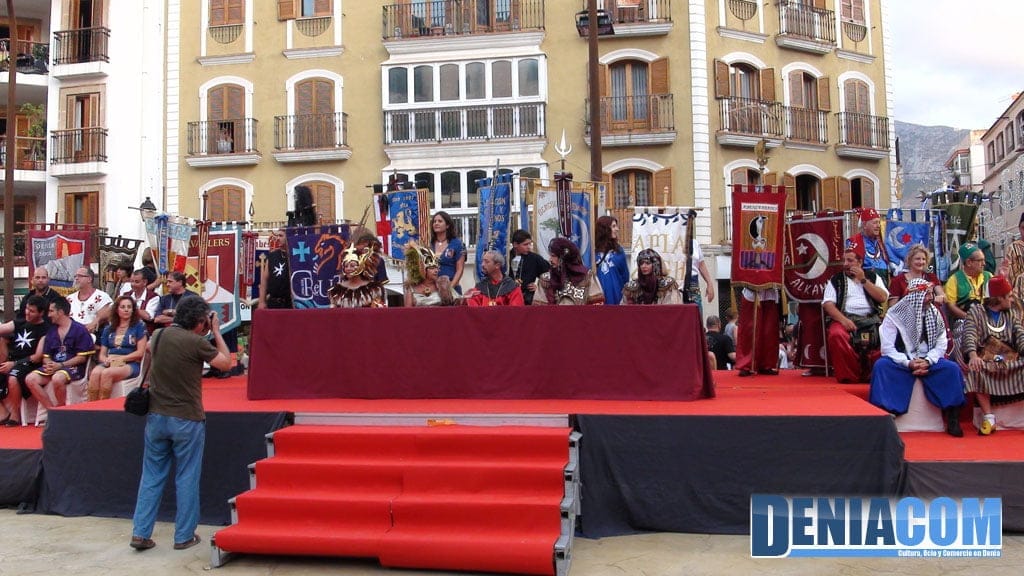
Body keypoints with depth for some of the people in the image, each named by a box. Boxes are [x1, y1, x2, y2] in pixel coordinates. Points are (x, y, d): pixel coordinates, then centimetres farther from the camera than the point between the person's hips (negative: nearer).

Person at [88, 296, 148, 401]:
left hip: (131, 364, -3)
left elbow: (140, 352, 0)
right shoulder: (108, 328, 21)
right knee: (95, 373, -31)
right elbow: (101, 354, 18)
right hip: (109, 363, 4)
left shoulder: (139, 326, 9)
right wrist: (106, 360, -6)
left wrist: (121, 358, -11)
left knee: (106, 373, -34)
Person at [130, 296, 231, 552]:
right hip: (187, 420, -5)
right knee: (186, 478, 6)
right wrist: (217, 332, 1)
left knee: (151, 476, 14)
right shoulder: (196, 342, -17)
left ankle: (140, 533, 14)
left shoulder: (159, 335, 2)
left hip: (156, 416, 5)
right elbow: (225, 362, -6)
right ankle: (184, 536, 13)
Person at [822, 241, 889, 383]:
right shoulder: (835, 279, 14)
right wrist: (843, 320, -16)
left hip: (871, 319, 2)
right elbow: (828, 304, 1)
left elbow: (883, 298, 3)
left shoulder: (872, 276, 19)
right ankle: (848, 375, -19)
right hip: (846, 319, -1)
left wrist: (863, 280, 0)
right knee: (836, 334, -35)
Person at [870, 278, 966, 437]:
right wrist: (908, 363, -25)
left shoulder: (935, 313, 5)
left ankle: (952, 420, -11)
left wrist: (928, 361, -19)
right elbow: (887, 347, -12)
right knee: (881, 365, -31)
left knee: (952, 368, -24)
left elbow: (941, 345, 0)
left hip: (928, 362, 3)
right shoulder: (894, 315, -6)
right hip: (902, 362, -3)